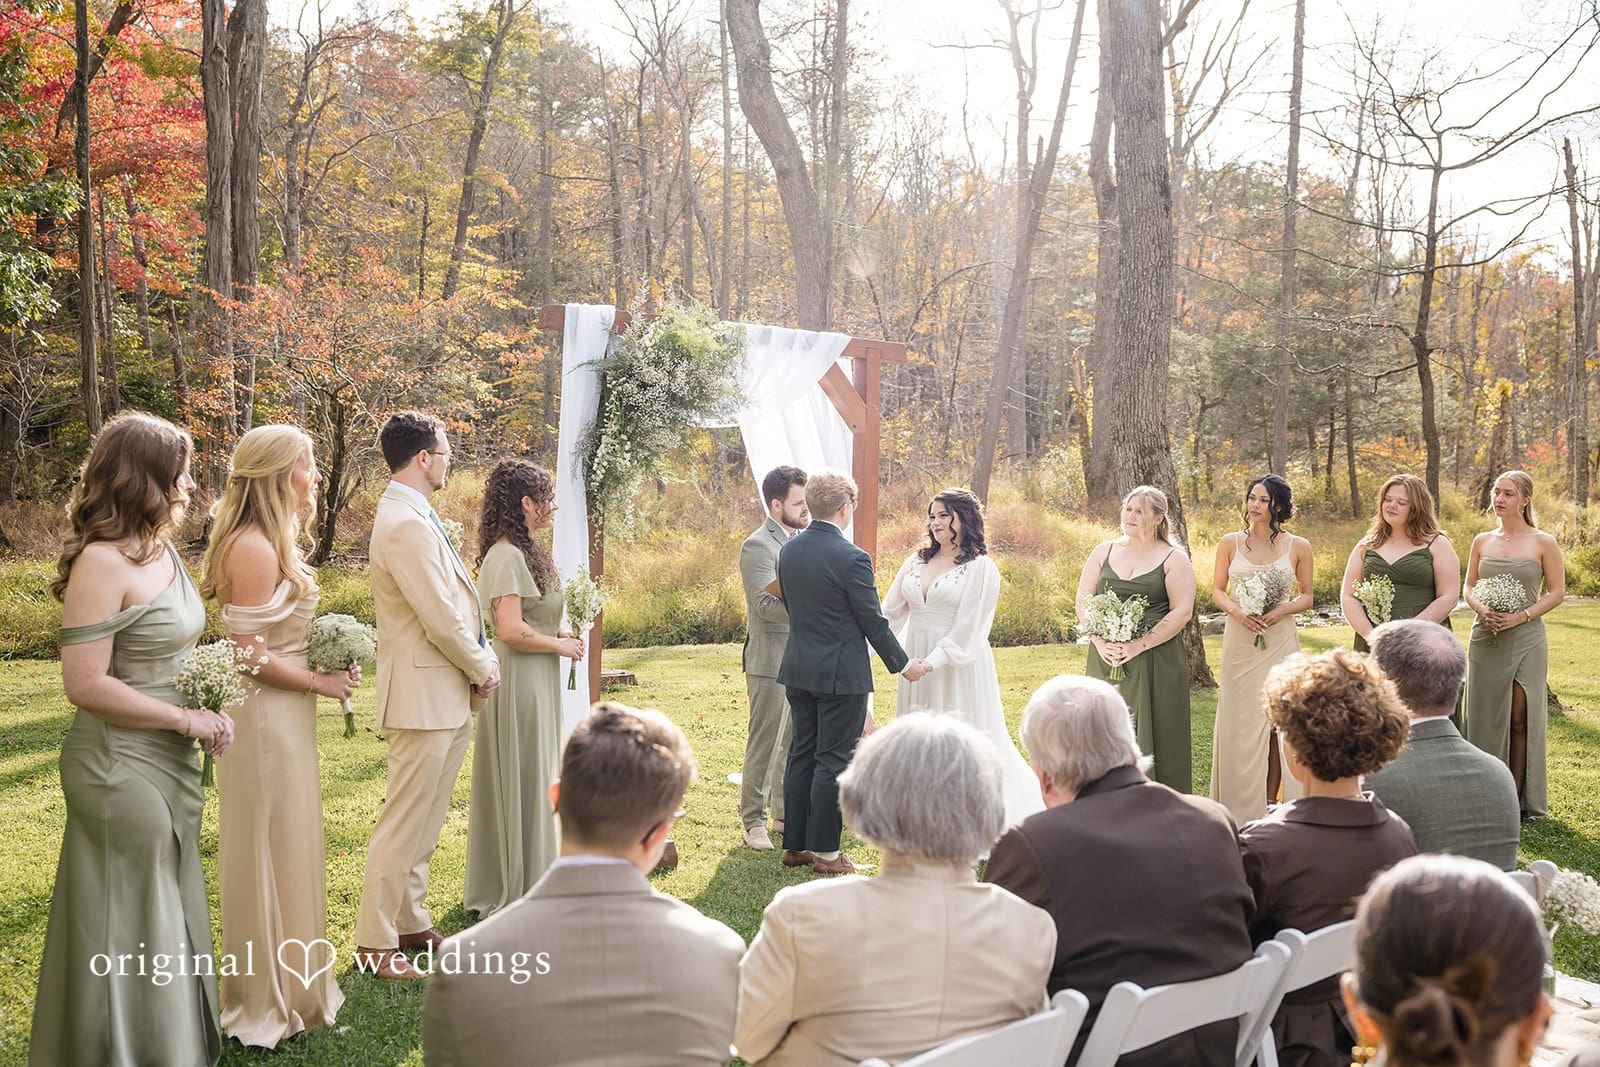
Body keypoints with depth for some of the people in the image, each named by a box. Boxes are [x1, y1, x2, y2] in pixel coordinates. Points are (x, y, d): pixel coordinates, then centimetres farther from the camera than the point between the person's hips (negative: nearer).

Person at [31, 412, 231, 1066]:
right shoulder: (102, 562, -19)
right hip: (121, 768, -8)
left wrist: (207, 710, 3)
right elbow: (85, 684, -22)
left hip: (172, 764, 9)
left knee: (171, 907, 19)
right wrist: (186, 718, -17)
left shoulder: (164, 552, 7)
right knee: (129, 921, 5)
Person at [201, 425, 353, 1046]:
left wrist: (330, 662, 3)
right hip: (268, 715, -10)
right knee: (272, 851, 3)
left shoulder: (270, 542, 10)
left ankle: (286, 982, 33)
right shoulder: (255, 548, -20)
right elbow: (252, 657, -21)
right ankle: (270, 1002, 18)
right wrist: (320, 684, -11)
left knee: (287, 848, 18)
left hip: (285, 716, 10)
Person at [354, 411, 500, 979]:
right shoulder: (407, 525, -20)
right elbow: (441, 619, -22)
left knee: (422, 823, 18)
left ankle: (410, 921, 30)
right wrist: (482, 667, -7)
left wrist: (480, 659, 5)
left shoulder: (415, 516, 13)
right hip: (425, 694, -10)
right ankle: (375, 942, 8)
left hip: (444, 696, 10)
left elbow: (455, 603, 15)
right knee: (404, 823, -2)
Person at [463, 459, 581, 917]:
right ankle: (516, 893, 12)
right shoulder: (507, 555, -19)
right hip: (519, 681, -10)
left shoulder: (523, 551, 12)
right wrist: (559, 645, -12)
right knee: (520, 782, 0)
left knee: (531, 781, 17)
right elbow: (511, 629, -25)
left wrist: (559, 632, 7)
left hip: (537, 681, 10)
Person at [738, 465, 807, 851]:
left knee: (794, 741, 15)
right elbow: (765, 604, -23)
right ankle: (753, 821, 9)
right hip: (771, 660, -8)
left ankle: (785, 812, 27)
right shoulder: (758, 546, -14)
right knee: (764, 742, -1)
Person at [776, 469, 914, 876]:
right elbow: (873, 621, -12)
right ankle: (825, 852, 9)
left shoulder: (788, 551, 3)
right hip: (841, 674, -7)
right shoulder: (851, 558, -18)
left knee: (801, 755, 14)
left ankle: (794, 846, 21)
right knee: (833, 761, 2)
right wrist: (902, 664, 2)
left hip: (798, 670, 7)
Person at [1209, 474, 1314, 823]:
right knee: (1239, 722, 4)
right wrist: (1235, 610, -12)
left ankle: (1270, 804, 11)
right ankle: (1240, 810, 13)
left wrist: (1282, 610, -12)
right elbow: (1217, 590, 7)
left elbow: (1307, 596, 7)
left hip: (1280, 641, -1)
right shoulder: (1230, 542, 2)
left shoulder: (1298, 547, 1)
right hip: (1239, 642, 1)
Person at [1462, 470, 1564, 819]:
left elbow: (1557, 592, -2)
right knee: (1484, 715, 5)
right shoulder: (1482, 541, 9)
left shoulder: (1543, 542, -2)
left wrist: (1520, 616, -14)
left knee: (1520, 718, 1)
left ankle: (1518, 797, 8)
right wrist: (1481, 608, -9)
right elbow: (1468, 588, 13)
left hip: (1525, 640, -3)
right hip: (1485, 637, 3)